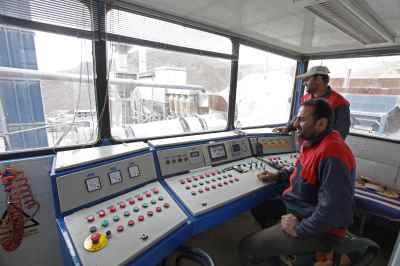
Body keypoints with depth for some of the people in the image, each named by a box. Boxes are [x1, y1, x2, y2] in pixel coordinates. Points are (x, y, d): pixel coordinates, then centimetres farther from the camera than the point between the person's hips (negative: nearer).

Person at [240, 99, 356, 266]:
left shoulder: (332, 155, -31)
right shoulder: (313, 141, 2)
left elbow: (334, 212, -33)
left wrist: (299, 230, -20)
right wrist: (277, 176, 7)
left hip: (317, 229, -10)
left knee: (246, 246, -9)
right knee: (257, 207, 22)